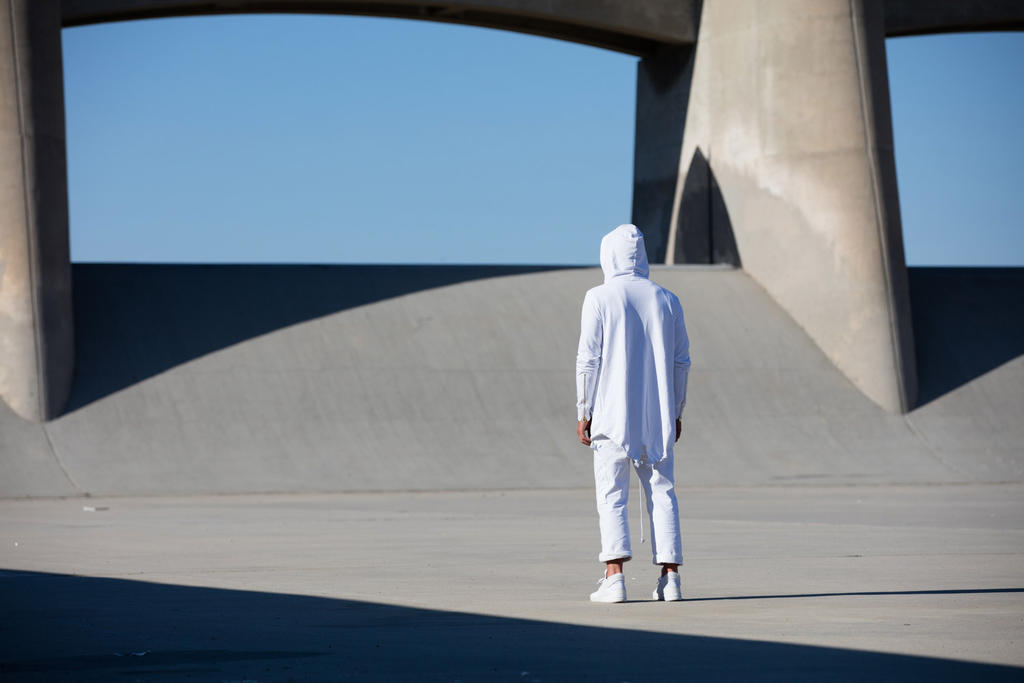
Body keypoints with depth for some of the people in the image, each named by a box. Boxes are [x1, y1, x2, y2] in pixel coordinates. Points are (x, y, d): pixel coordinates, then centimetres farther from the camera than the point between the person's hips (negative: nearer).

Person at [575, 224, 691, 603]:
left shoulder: (599, 299, -5)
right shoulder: (666, 301, 7)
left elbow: (588, 360, -7)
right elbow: (681, 361, 9)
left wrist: (583, 412, -2)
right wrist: (676, 413, 16)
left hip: (612, 415, -3)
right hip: (658, 416, 3)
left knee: (612, 496, -3)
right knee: (662, 493, 6)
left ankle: (614, 577, -12)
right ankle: (670, 576, 0)